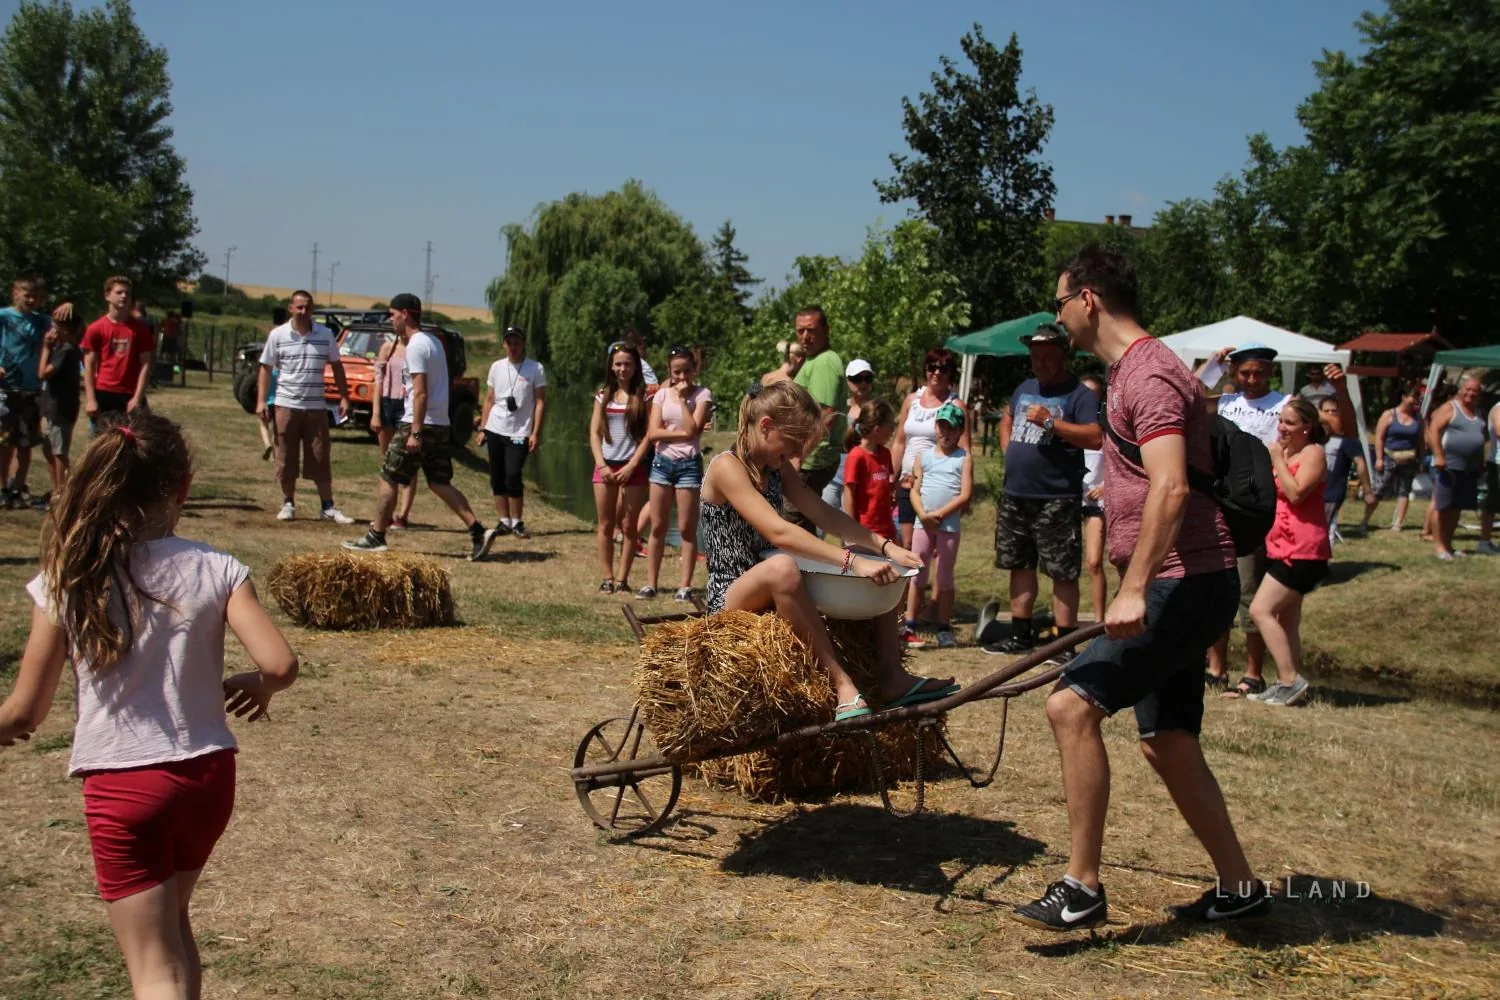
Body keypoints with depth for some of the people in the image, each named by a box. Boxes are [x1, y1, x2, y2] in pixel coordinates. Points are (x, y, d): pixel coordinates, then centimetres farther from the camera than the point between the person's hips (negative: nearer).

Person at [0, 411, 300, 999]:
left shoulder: (67, 582, -9)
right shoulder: (215, 571, -7)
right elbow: (280, 665, -16)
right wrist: (255, 686, 7)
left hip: (122, 785, -2)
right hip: (207, 775, 3)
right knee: (171, 923, 28)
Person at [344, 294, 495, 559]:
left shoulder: (415, 346, -13)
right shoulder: (434, 341, 16)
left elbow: (420, 393, -20)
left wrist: (415, 432, -21)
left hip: (418, 424, -9)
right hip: (441, 425, 9)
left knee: (388, 479, 2)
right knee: (440, 484, 9)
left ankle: (376, 537, 9)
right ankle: (478, 532, -1)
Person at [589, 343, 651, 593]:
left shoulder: (643, 396, 1)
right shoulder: (604, 396, 9)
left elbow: (649, 434, -4)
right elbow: (594, 433, 6)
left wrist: (631, 466, -11)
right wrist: (601, 465, -6)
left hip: (633, 468, -3)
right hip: (605, 466, 3)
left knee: (628, 525, 0)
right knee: (606, 525, 4)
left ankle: (622, 579, 5)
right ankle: (607, 578, 9)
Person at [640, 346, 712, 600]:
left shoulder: (703, 394, -2)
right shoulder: (662, 394, 6)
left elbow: (692, 430, -14)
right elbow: (653, 433, -3)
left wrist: (682, 399, -11)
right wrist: (683, 433, -11)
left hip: (689, 464, -3)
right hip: (662, 462, 3)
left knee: (687, 529, -1)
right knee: (657, 527, 5)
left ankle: (685, 586, 3)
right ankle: (651, 583, 10)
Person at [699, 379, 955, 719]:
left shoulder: (777, 467, 9)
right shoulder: (726, 467, -19)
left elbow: (824, 515, 7)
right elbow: (778, 532, -31)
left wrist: (885, 545, -7)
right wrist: (851, 561, -37)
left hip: (770, 591, 9)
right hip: (730, 599, -9)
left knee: (880, 573, 3)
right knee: (782, 568, -42)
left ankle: (891, 677, -11)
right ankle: (841, 685, -37)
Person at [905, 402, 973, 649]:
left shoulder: (964, 459, 2)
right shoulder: (924, 456, 8)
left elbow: (965, 495, -6)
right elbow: (915, 491, 4)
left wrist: (940, 513, -13)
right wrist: (923, 515, -12)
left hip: (949, 525, -2)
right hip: (923, 523, 2)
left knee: (945, 577, 6)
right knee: (917, 575, 4)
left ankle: (944, 628, 12)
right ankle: (909, 624, 8)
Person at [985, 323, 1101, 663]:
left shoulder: (1080, 394, -8)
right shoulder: (1025, 388, 15)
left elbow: (1095, 437, -21)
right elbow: (1007, 419, 34)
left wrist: (1051, 422, -24)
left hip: (1056, 502, -8)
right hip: (1015, 495, 8)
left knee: (1063, 573, -4)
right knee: (1020, 566, 14)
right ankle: (1020, 636, 24)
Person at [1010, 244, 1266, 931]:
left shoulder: (1147, 372, -14)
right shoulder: (1130, 370, 19)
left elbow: (1171, 488, -27)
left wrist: (1134, 588, -33)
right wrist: (1135, 586, 30)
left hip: (1184, 583, -11)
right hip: (1176, 586, 11)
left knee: (1072, 704, -17)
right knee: (1167, 742, 13)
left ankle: (1082, 888, -10)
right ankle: (1239, 888, 25)